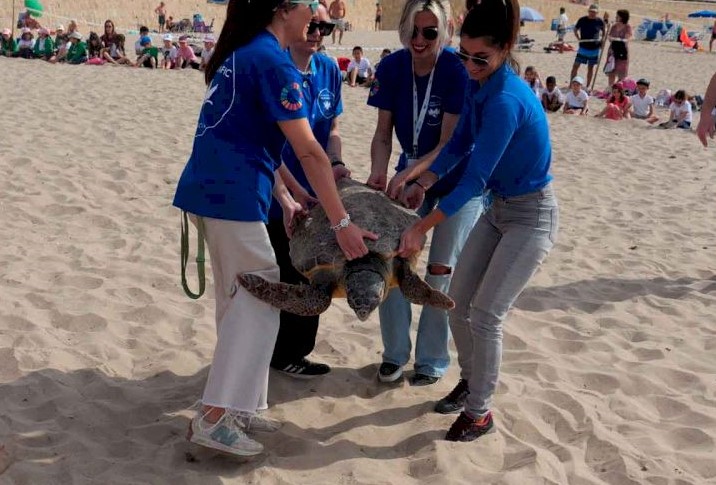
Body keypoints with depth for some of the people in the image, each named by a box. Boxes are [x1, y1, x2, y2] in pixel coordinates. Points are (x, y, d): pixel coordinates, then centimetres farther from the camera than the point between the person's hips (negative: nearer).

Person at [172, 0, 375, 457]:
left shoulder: (244, 52, 16)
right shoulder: (273, 62, -14)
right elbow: (309, 152, -17)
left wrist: (285, 199, 15)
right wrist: (342, 222, -15)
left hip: (210, 186, 10)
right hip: (232, 193, -10)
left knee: (240, 299, 15)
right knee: (259, 300, -3)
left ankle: (238, 406, 23)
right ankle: (215, 419, -2)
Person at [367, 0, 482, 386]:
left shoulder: (457, 72, -25)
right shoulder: (392, 68, -12)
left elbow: (448, 146, -25)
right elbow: (383, 134, -8)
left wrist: (407, 176, -37)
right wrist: (379, 172, -27)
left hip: (458, 179, -4)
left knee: (441, 270, -1)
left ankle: (432, 360, 16)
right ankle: (395, 352, 16)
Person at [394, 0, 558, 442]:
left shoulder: (507, 100, -30)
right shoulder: (480, 84, -3)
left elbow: (475, 179, -29)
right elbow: (459, 145, 10)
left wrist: (421, 229, -27)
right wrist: (423, 183, 0)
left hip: (532, 216, -9)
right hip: (499, 209, 9)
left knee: (486, 317, -7)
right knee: (458, 303, 11)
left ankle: (479, 413, 10)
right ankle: (471, 380, 33)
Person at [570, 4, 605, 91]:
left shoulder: (600, 22, -3)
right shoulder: (582, 20, -4)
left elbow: (603, 32, 14)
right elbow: (576, 29, 10)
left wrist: (601, 40, 2)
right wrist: (578, 37, -3)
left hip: (594, 48, 1)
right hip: (583, 47, 0)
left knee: (590, 67, 9)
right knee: (575, 66, -3)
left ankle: (587, 86, 19)